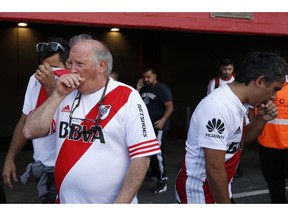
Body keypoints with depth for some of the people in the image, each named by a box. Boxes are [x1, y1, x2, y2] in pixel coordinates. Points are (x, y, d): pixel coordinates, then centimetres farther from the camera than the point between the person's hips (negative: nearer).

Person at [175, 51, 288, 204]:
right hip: (198, 193, -9)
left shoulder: (237, 103, 0)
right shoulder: (219, 108, -28)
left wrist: (261, 119, -3)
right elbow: (214, 171, -27)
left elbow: (243, 138, 16)